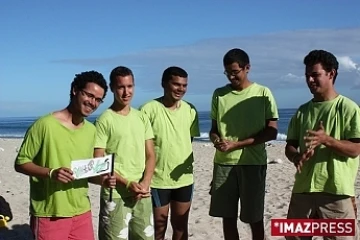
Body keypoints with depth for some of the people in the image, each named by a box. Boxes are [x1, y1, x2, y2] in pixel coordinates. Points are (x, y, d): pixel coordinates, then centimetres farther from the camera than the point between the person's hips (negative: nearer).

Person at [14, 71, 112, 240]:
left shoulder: (91, 130, 9)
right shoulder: (45, 124, -11)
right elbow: (20, 163, -8)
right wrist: (50, 173, -23)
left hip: (82, 213, 6)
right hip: (49, 215, -5)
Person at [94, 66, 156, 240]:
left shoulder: (142, 118, 8)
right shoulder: (104, 121, -7)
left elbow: (150, 155, 9)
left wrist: (145, 183, -7)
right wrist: (128, 183, -15)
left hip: (142, 194, 5)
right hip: (115, 195, -5)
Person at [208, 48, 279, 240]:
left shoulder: (263, 93, -2)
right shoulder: (219, 94, 8)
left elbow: (272, 131, -5)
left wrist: (237, 144, -14)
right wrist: (216, 140, -11)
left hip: (253, 163, -3)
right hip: (223, 163, 3)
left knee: (255, 218, 6)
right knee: (228, 217, 9)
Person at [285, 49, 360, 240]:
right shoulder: (303, 111, 12)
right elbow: (290, 146, 12)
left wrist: (326, 139, -24)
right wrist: (296, 157, -11)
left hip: (335, 191, -5)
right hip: (303, 189, 5)